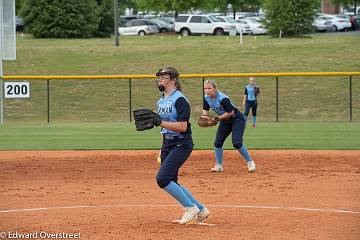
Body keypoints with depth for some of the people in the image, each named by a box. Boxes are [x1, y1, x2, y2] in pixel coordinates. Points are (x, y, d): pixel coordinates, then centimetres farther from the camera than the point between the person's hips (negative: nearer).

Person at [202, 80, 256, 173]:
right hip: (225, 121, 8)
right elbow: (205, 109, 9)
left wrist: (218, 118, -26)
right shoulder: (207, 98, -7)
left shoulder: (222, 99, -31)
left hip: (237, 119, -8)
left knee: (237, 143, -19)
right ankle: (219, 165, 13)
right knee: (218, 143, 2)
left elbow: (231, 112, -28)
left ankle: (250, 162, -3)